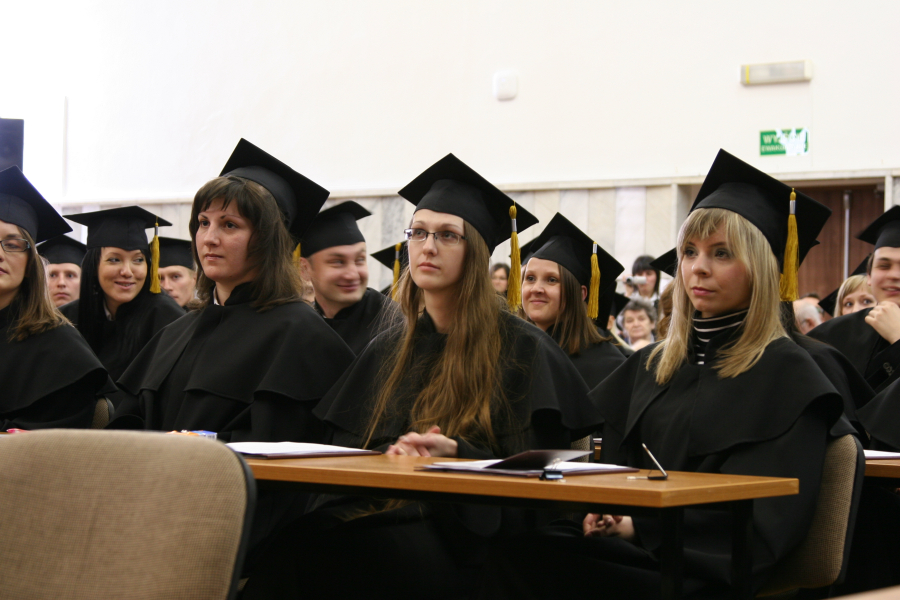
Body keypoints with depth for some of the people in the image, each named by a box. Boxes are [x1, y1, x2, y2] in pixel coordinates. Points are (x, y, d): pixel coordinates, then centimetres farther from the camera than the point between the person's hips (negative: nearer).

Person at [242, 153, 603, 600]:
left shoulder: (523, 351, 4)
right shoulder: (387, 352, 21)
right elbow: (345, 448, 17)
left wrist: (457, 455, -18)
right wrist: (390, 457, -7)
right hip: (374, 510, 5)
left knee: (308, 552, -33)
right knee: (284, 543, -30)